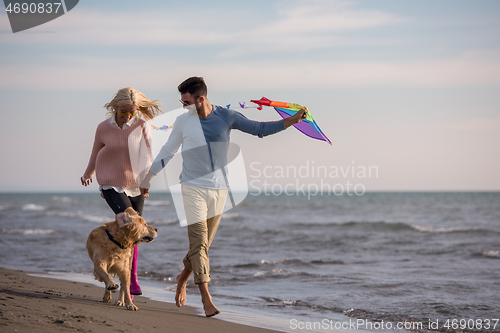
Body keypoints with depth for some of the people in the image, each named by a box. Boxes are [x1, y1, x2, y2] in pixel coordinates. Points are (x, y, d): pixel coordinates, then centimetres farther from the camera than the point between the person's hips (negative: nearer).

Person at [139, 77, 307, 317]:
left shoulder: (226, 116, 1)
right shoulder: (183, 121, 0)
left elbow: (260, 129, 6)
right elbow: (167, 151, 11)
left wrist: (293, 120, -2)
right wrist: (148, 178, 13)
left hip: (219, 189, 2)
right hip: (193, 188, -2)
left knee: (203, 243, 8)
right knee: (199, 242, -11)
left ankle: (183, 278, 34)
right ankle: (206, 298, -10)